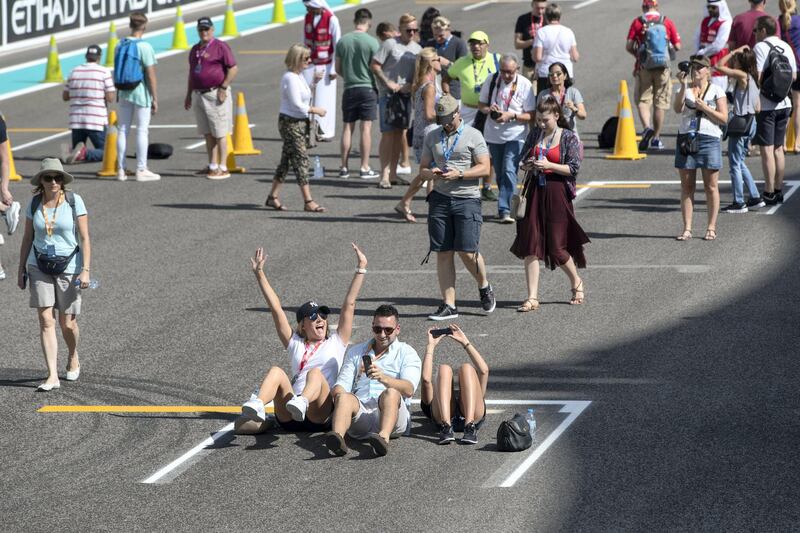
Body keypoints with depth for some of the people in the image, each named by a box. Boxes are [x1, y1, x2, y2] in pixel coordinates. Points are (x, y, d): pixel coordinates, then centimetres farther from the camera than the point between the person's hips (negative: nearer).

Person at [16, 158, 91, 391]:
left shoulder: (74, 201, -8)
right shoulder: (34, 203, 1)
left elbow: (84, 238, -8)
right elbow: (27, 239, 9)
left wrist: (85, 270, -15)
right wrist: (21, 270, 9)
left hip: (68, 267, -2)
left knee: (67, 323, 4)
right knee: (46, 321, -9)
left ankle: (73, 358, 36)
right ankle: (52, 376, -10)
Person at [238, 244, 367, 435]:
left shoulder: (336, 343, 24)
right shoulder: (295, 344, 28)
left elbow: (349, 304, 19)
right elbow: (275, 308, 24)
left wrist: (361, 269, 14)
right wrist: (259, 274, 20)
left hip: (321, 415, -2)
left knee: (316, 373, -30)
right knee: (276, 372, -23)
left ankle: (301, 403, -63)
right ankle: (256, 406, -53)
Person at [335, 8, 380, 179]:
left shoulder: (342, 41, 0)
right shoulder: (372, 42, -10)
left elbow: (338, 69, 7)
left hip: (349, 89, 3)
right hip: (368, 88, -3)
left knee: (347, 128, 8)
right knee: (366, 128, 0)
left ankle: (344, 168, 10)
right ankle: (365, 168, -1)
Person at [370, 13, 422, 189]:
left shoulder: (417, 48, 10)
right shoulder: (390, 44, -8)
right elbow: (374, 65, -9)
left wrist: (411, 85, -4)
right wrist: (388, 83, -14)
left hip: (406, 94, 6)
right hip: (388, 94, -6)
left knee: (400, 132, 9)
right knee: (388, 133, -9)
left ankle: (393, 173, 17)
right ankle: (385, 175, -9)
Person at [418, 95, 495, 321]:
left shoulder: (473, 135, 1)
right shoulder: (432, 137, 14)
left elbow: (485, 168, -4)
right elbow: (423, 168, 17)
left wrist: (459, 175, -16)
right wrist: (431, 173, -6)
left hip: (466, 198, -4)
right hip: (440, 198, 4)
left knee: (467, 251, -10)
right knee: (443, 253, 0)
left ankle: (484, 287, 19)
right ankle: (449, 305, 5)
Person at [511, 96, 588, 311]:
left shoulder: (568, 138, -4)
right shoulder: (534, 135, 8)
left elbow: (574, 168, -8)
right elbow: (522, 162, 15)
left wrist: (549, 165, -19)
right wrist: (528, 165, -8)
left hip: (557, 194, -4)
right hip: (535, 193, 4)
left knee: (557, 246, 1)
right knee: (530, 246, -3)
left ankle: (577, 283, 28)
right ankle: (532, 297, -1)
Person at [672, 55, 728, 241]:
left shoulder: (716, 91, 5)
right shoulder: (684, 89, 10)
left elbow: (724, 118, -1)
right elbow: (677, 109, -9)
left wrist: (705, 108, -11)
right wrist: (684, 86, -17)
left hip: (709, 140, -2)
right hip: (686, 139, 2)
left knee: (711, 186, 0)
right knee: (687, 187, 1)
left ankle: (711, 228, 7)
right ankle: (687, 229, 4)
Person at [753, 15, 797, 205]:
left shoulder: (761, 47, -12)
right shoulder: (786, 47, 9)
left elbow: (758, 76, -19)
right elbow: (794, 76, 13)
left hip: (765, 105, -7)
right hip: (784, 104, 7)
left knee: (767, 150, -4)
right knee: (778, 149, 15)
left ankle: (769, 194, -5)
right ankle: (779, 191, 19)